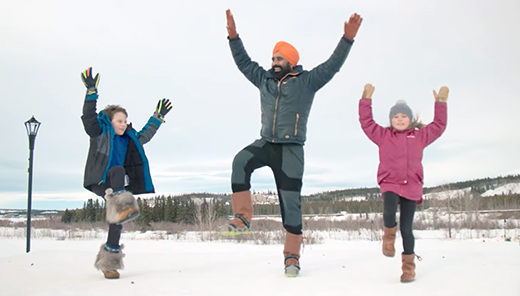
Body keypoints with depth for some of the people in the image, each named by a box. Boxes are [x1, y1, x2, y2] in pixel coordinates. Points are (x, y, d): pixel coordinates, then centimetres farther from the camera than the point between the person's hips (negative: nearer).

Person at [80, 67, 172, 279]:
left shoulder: (129, 138, 16)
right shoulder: (100, 132, 1)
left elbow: (145, 135, 29)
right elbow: (89, 116, -13)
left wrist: (158, 117, 29)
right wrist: (92, 92, -22)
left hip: (117, 186, 6)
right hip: (99, 181, -5)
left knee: (117, 216, -7)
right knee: (118, 171, -35)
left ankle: (110, 255, 1)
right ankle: (121, 206, -53)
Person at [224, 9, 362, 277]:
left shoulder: (307, 81, 0)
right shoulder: (264, 79, 11)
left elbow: (332, 65, -8)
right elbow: (243, 62, 18)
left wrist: (347, 39, -19)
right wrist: (233, 36, 10)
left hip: (291, 150, -3)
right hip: (265, 144, 4)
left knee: (290, 202, -3)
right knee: (240, 161, -28)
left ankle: (292, 256, 9)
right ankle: (243, 217, -20)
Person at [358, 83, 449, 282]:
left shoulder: (420, 136, 15)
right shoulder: (383, 135, 11)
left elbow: (439, 125, 20)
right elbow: (366, 122, 8)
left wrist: (441, 102, 16)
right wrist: (367, 99, 5)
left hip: (412, 187, 1)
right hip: (389, 184, -1)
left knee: (406, 228, -1)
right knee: (389, 211, -32)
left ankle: (408, 266, 13)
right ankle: (389, 235, 1)